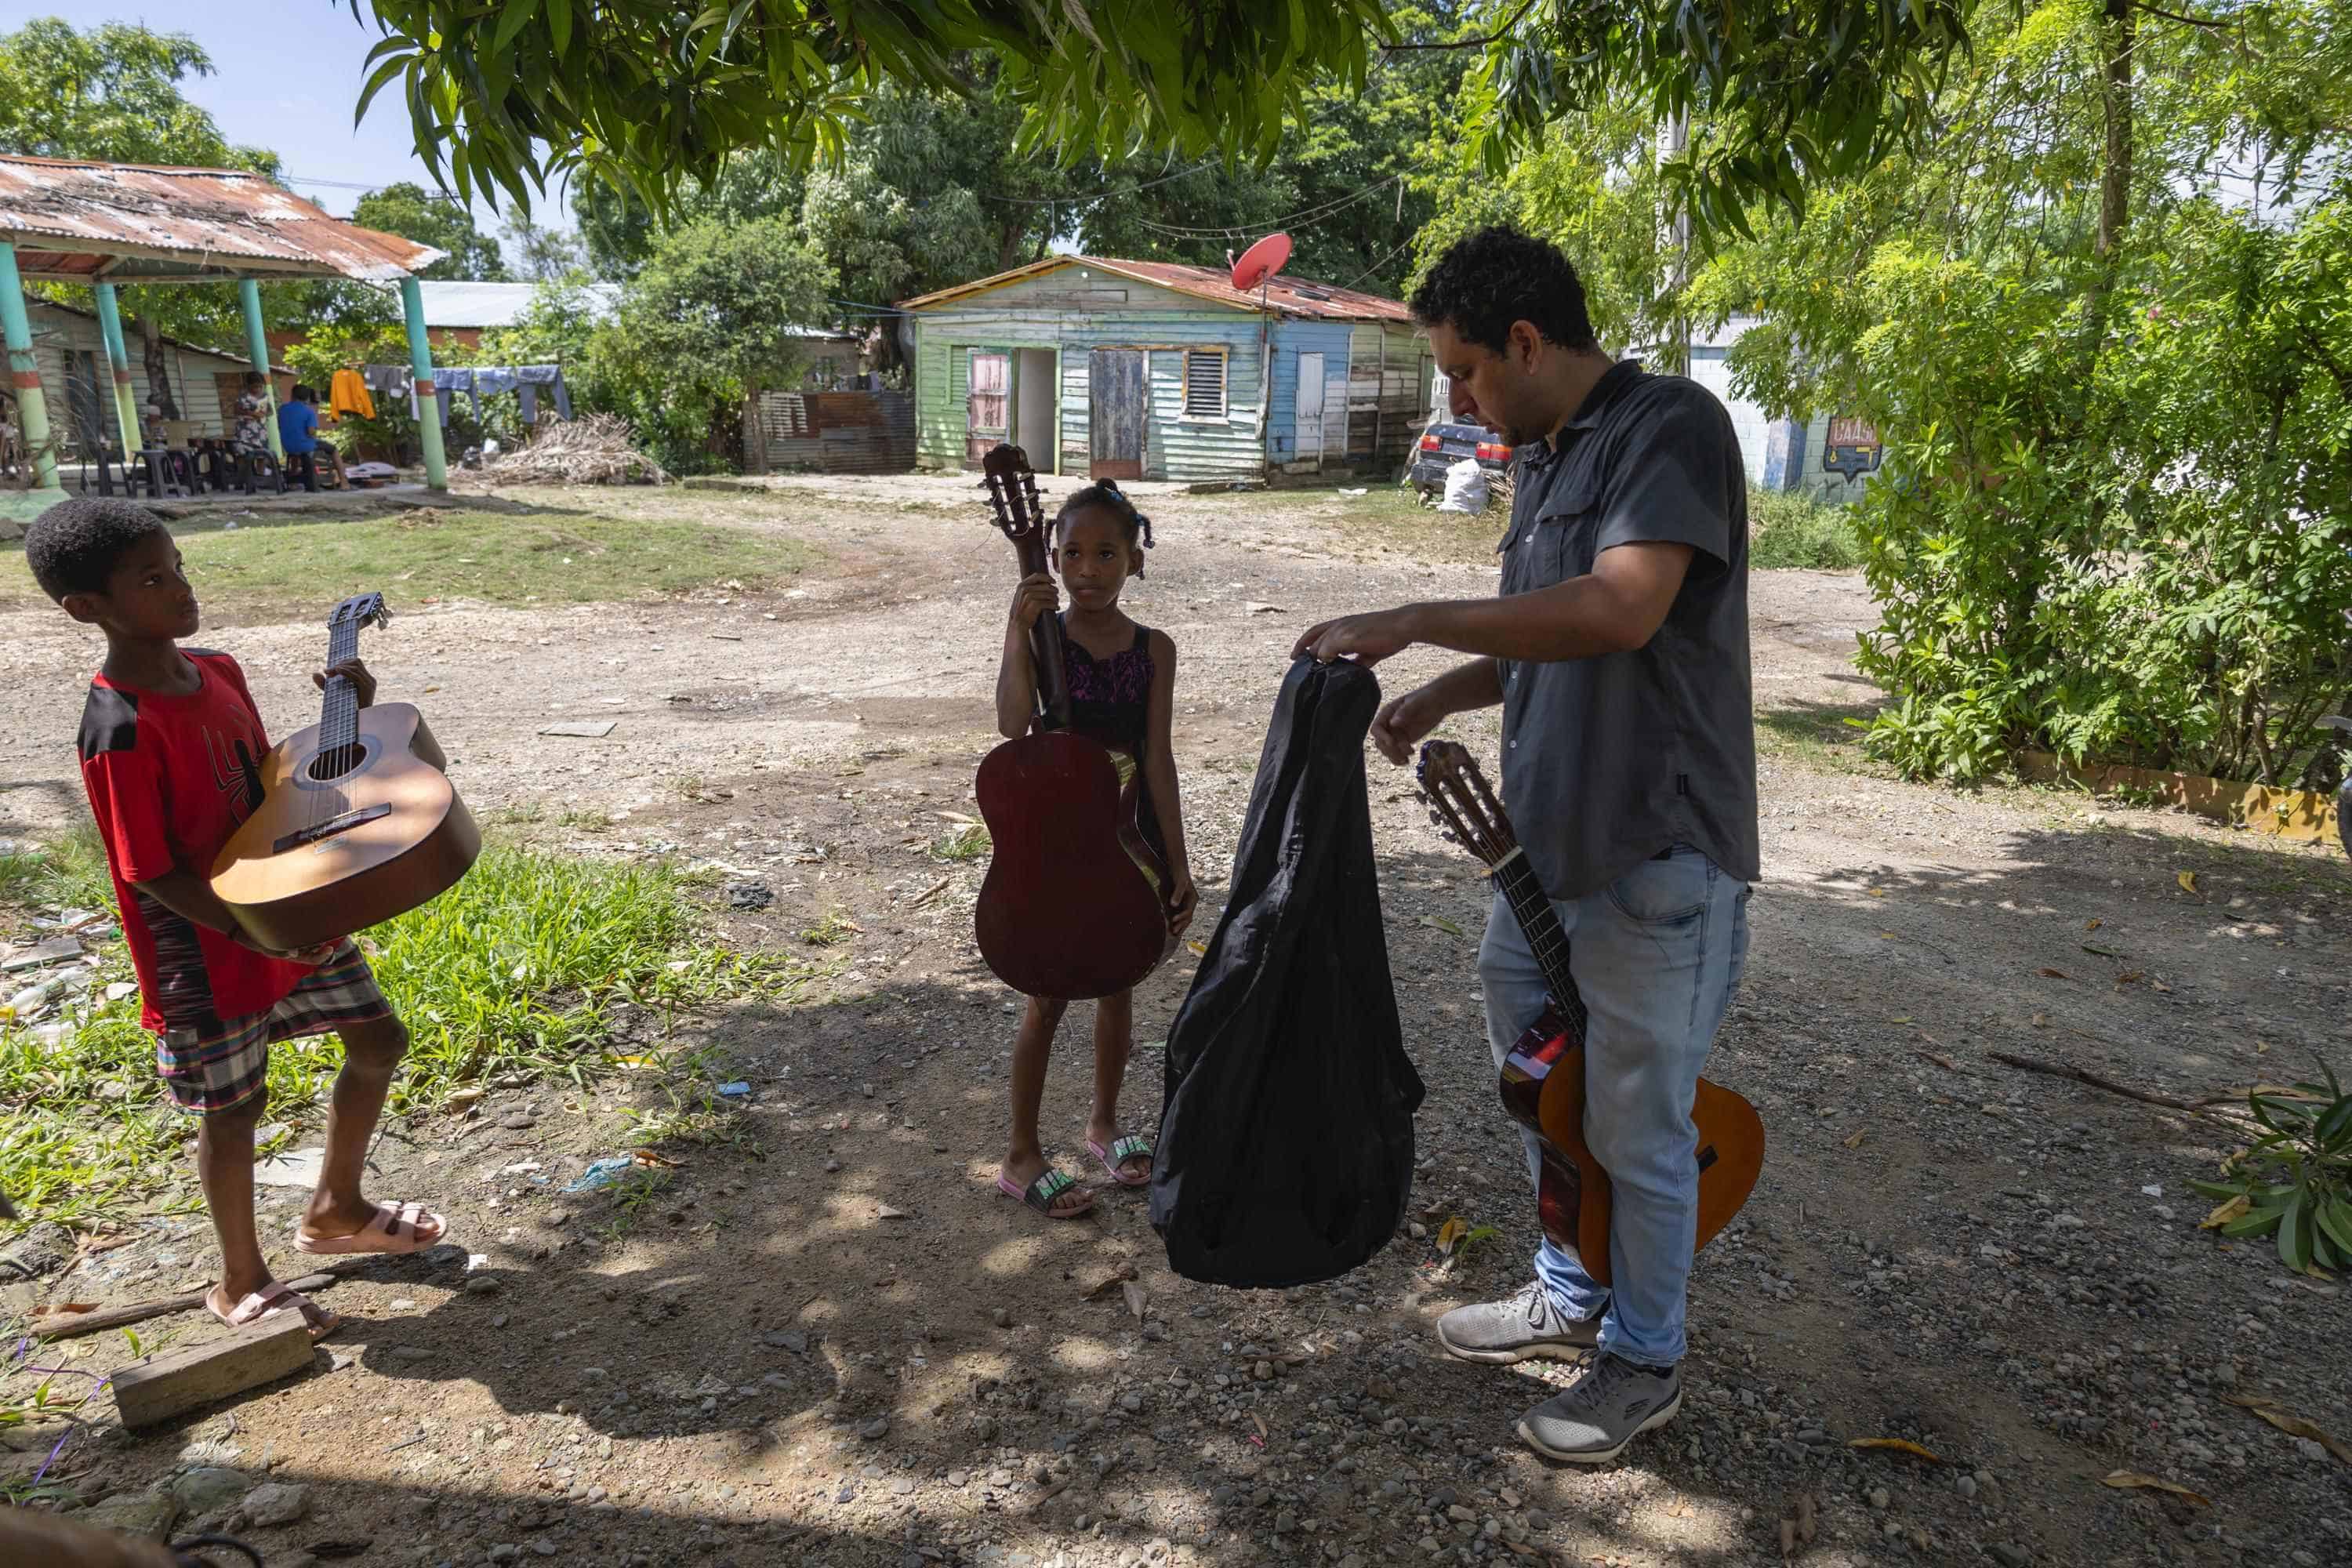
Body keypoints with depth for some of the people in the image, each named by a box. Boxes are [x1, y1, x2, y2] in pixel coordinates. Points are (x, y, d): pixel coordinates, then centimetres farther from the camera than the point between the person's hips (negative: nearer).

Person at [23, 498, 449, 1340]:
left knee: (380, 1039, 15)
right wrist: (260, 938, -22)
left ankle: (335, 1210, 37)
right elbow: (153, 874, -21)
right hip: (205, 952, -8)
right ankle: (240, 1283, 32)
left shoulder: (217, 671, 0)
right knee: (233, 1107, 9)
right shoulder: (120, 730, -25)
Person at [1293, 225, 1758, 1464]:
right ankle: (1571, 1295, 43)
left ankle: (1644, 1361, 29)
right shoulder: (1543, 457, 14)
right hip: (1542, 840, 9)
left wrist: (1414, 623, -26)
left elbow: (1621, 611, -30)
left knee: (1638, 1127, 7)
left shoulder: (1670, 426, -15)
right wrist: (1445, 693, 6)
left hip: (1654, 853, -9)